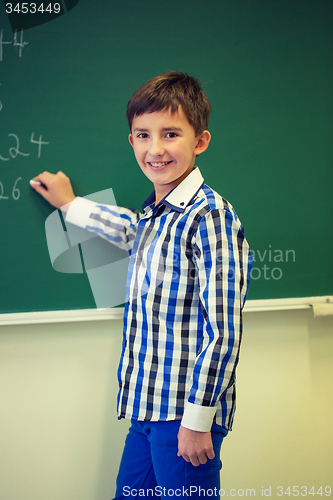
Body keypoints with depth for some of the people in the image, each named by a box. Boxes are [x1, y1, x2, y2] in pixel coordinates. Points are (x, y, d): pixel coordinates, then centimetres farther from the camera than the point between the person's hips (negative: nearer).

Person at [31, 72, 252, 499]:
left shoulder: (210, 216, -16)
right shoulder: (154, 212, 11)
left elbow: (224, 331, -18)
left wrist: (198, 418, -17)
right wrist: (70, 204, 46)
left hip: (186, 415, -8)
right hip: (147, 410, 8)